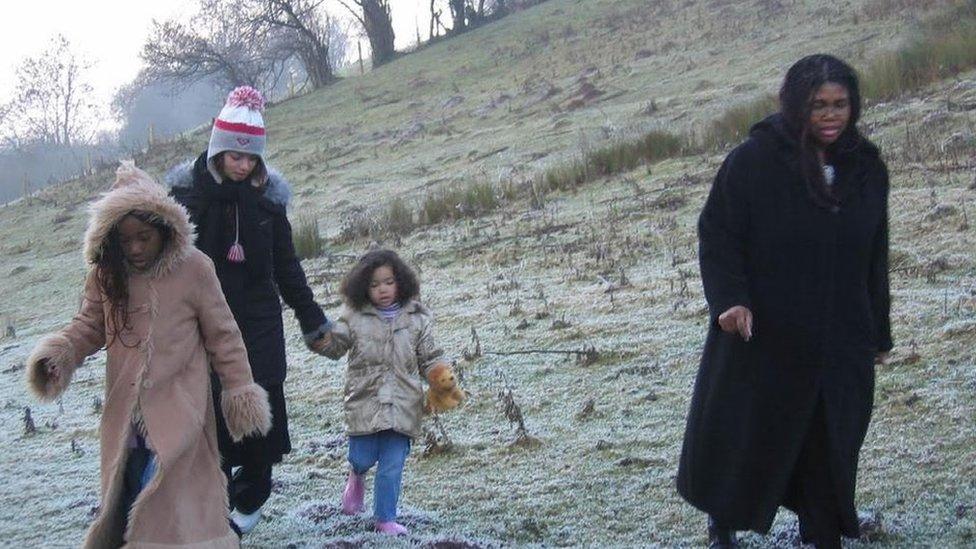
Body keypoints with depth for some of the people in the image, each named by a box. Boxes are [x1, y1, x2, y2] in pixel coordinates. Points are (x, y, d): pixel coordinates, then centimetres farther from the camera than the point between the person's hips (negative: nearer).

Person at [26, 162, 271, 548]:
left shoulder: (193, 268, -8)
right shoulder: (107, 275, 2)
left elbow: (222, 335, -1)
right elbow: (89, 325, 10)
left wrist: (240, 390, 1)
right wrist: (59, 352, -10)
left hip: (179, 408, -4)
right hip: (125, 410, 4)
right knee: (124, 499, 9)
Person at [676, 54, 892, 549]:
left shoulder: (867, 167, 2)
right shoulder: (754, 161, -13)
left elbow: (874, 259, 9)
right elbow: (716, 236, -11)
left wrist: (877, 333, 12)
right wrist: (729, 299, -25)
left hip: (841, 343, 3)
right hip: (762, 337, -3)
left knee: (833, 439, 11)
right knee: (746, 434, 11)